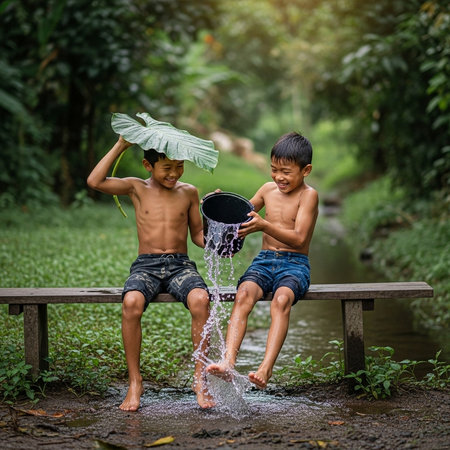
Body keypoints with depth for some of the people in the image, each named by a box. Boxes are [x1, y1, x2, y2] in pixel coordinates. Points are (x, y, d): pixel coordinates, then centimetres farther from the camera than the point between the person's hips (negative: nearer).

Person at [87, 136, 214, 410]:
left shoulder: (189, 192, 12)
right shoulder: (137, 188, 7)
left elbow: (198, 233, 18)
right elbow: (95, 181, -7)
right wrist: (121, 146, -5)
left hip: (181, 264, 1)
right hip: (146, 265, -1)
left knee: (200, 299, -33)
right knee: (131, 302, -35)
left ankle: (200, 377, -19)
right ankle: (135, 383, -20)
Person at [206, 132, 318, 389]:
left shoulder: (308, 195, -3)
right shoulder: (268, 189, 13)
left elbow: (299, 238, -14)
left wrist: (264, 226, -27)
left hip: (295, 264, -4)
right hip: (264, 261, 4)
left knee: (281, 299, -36)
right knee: (244, 294, -28)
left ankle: (266, 368, -45)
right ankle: (228, 362, -41)